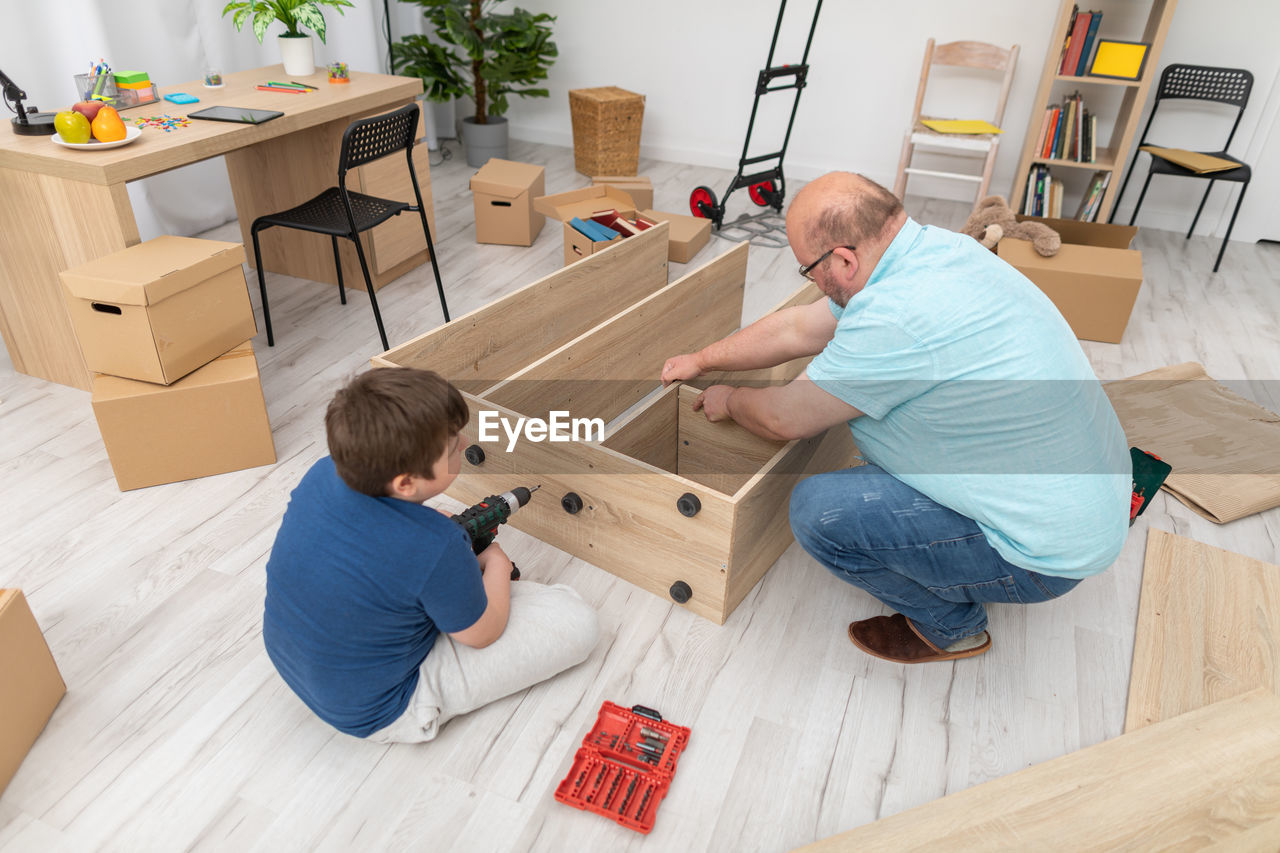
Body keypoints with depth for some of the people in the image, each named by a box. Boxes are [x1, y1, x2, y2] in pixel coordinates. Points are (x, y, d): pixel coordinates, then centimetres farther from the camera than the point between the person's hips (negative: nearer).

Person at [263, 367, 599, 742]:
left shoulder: (323, 472, -15)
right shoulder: (436, 549, -35)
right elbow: (482, 634, -14)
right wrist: (497, 561, 2)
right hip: (379, 712, -7)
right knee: (579, 621, -9)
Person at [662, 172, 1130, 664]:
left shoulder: (897, 316, -31)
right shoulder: (928, 245, -2)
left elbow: (785, 418, -16)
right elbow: (798, 329, 9)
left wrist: (729, 402, 7)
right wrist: (701, 361, 19)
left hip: (1047, 549, -9)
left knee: (818, 511, -17)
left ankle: (951, 626, 10)